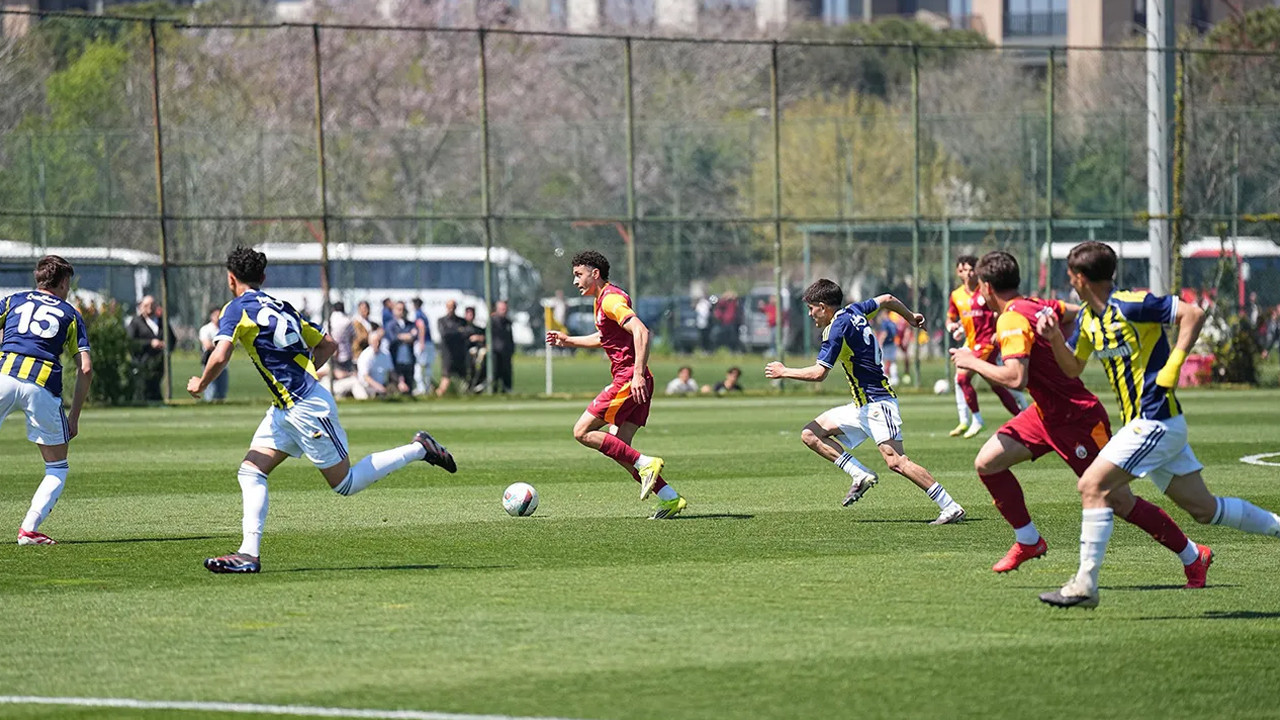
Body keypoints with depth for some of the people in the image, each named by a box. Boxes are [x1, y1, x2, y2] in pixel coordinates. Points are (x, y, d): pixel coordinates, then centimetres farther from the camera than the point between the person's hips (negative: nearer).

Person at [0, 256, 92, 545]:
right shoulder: (70, 314, 20)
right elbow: (85, 368, 10)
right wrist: (74, 417, 15)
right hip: (43, 383, -1)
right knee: (58, 468, 14)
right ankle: (29, 529, -1)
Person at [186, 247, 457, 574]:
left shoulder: (237, 310, -10)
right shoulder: (281, 307, 14)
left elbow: (220, 358, -23)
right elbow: (328, 344, 18)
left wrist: (200, 384, -4)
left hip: (307, 408, -9)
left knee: (345, 483, 2)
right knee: (251, 471, 4)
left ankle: (419, 449, 8)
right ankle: (249, 553, -3)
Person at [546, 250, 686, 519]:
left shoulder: (610, 300, -13)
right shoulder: (605, 299, 20)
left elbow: (641, 332, -25)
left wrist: (638, 374, -31)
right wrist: (568, 340, 35)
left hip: (630, 381, -10)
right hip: (630, 382, 10)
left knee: (583, 432, -8)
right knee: (618, 449, 7)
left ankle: (645, 464, -12)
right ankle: (670, 498, 2)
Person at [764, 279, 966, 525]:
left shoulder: (837, 328, -15)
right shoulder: (853, 311, 10)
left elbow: (818, 373, -18)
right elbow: (887, 300, 25)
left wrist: (784, 372, -4)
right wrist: (911, 316, 44)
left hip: (877, 402, -10)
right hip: (861, 407, 10)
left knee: (896, 461, -20)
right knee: (810, 434, 7)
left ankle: (951, 508, -18)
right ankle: (861, 475, -2)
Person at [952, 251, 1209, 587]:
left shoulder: (1012, 320, -22)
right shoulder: (1038, 306, 4)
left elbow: (1015, 378, -32)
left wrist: (974, 363, -18)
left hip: (1077, 419, -9)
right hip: (1048, 413, 9)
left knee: (1120, 501, -2)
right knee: (987, 462, 1)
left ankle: (1192, 557, 10)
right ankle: (1028, 541, 13)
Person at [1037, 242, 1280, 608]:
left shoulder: (1129, 305, -16)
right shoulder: (1088, 317, 11)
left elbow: (1193, 314, -18)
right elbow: (1072, 369, 21)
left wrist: (1173, 366, -22)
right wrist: (1054, 337, 3)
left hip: (1156, 422, -10)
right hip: (1143, 423, 10)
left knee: (1093, 486, -15)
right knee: (1203, 507, 12)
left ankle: (1086, 584, -15)